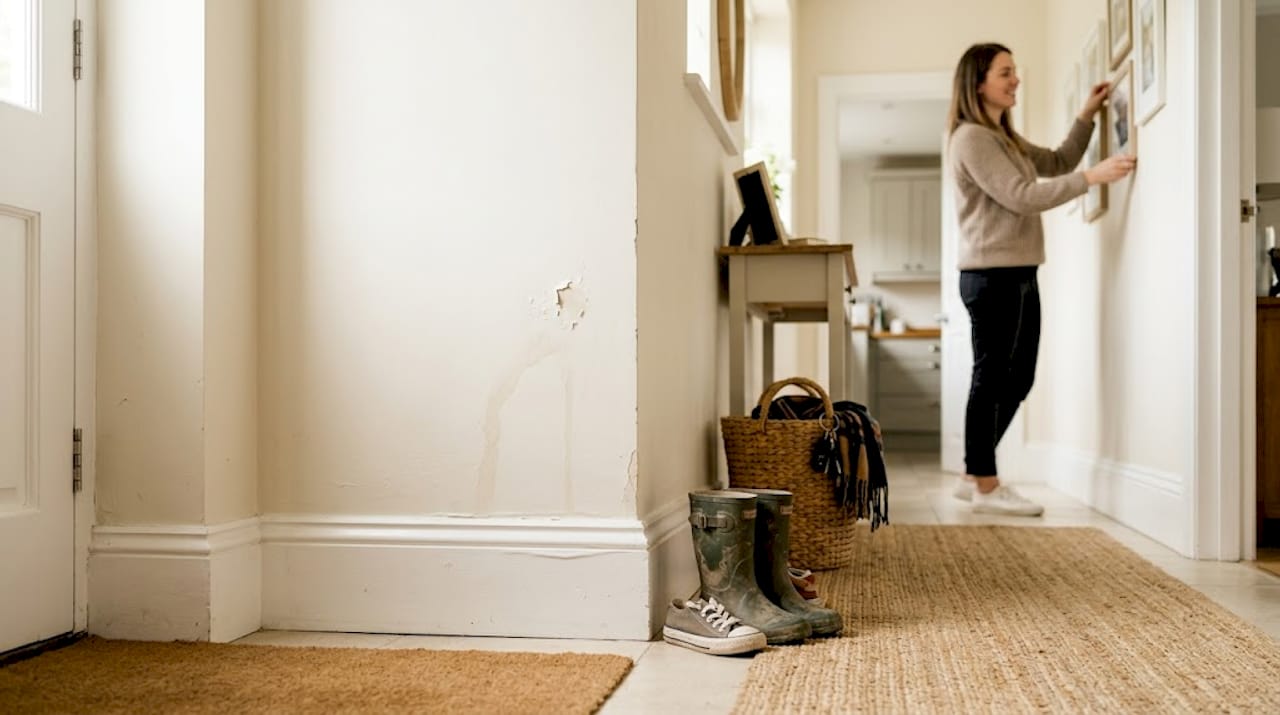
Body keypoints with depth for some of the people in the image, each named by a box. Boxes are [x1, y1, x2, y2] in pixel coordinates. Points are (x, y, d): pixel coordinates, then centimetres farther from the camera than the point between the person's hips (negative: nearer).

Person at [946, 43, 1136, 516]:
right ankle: (985, 486, 2)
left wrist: (1087, 116, 17)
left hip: (1019, 274, 10)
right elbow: (1021, 196, -17)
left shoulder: (1004, 137, 20)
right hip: (991, 275, -10)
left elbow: (1058, 162, 28)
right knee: (991, 378, -6)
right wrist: (1093, 177, -20)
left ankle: (976, 475, 19)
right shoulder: (971, 138, -11)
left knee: (1016, 379, 11)